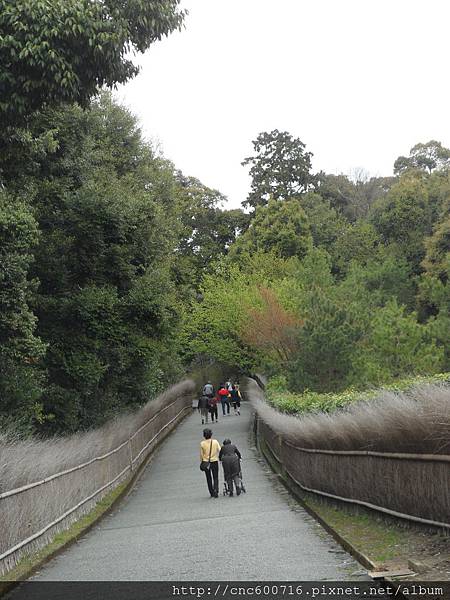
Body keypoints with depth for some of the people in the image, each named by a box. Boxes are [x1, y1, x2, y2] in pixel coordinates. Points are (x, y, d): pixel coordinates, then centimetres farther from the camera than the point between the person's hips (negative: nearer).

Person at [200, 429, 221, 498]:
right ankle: (216, 490, -12)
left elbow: (201, 454, -2)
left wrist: (201, 462, 9)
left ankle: (212, 493, 15)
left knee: (209, 478, 12)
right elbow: (220, 450, -7)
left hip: (206, 462, 0)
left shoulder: (202, 443, -6)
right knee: (215, 477, 9)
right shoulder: (215, 442, -6)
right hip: (214, 461, 0)